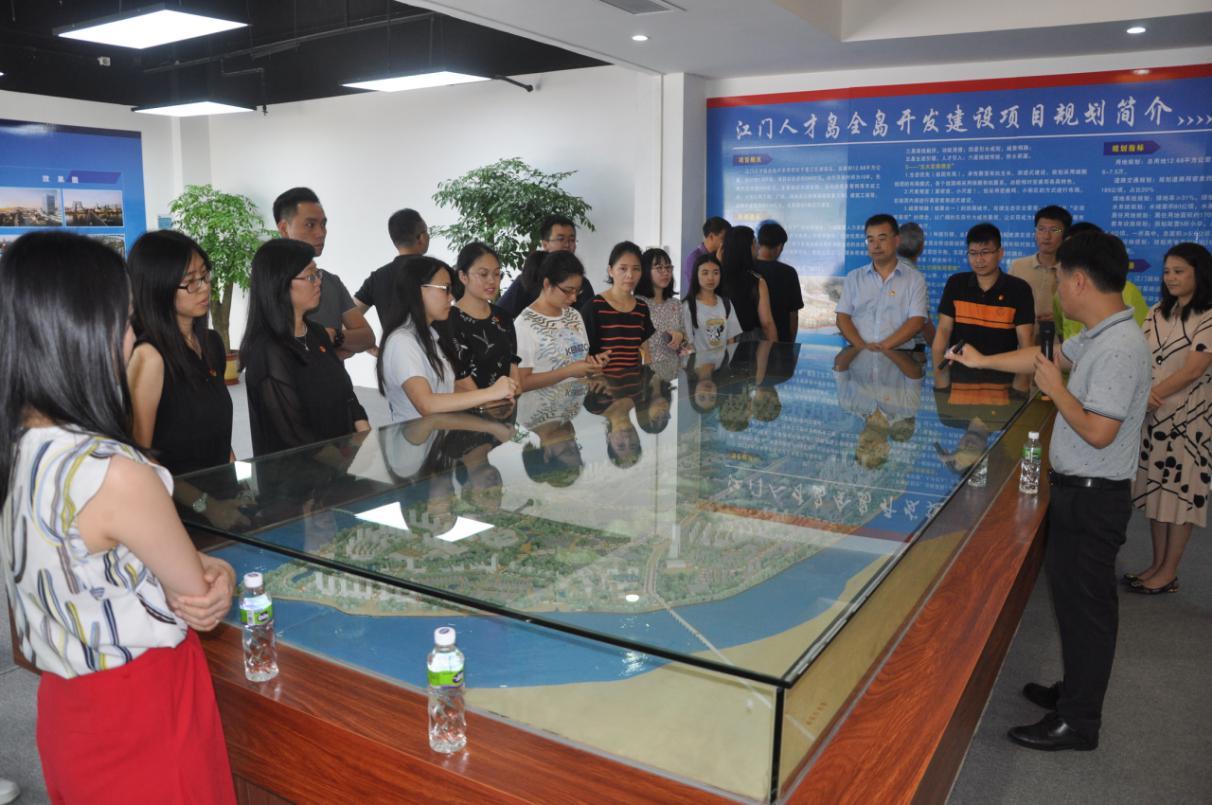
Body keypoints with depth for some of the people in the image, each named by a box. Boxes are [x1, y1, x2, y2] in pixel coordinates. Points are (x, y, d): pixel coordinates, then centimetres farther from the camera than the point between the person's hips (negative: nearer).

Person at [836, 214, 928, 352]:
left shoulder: (914, 279, 7)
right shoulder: (854, 278, 12)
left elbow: (916, 322, -2)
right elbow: (842, 318, 5)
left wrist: (885, 346, -14)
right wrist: (862, 346, -11)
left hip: (898, 354, -1)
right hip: (859, 353, 1)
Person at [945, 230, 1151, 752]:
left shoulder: (1118, 348, -24)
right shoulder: (1099, 337, 7)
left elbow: (1098, 432, -28)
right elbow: (1049, 356, 24)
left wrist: (1056, 390, -14)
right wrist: (982, 361, 31)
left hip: (1092, 497, -9)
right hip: (1078, 490, 9)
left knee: (1086, 604, 2)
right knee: (1073, 596, 20)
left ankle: (1077, 722, 16)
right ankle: (1076, 690, 37)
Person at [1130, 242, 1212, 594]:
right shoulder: (1158, 313, 9)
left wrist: (1152, 394, -22)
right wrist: (1142, 392, -16)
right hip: (1154, 416, 6)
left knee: (1180, 490, 2)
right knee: (1155, 488, 11)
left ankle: (1169, 572, 12)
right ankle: (1157, 564, 22)